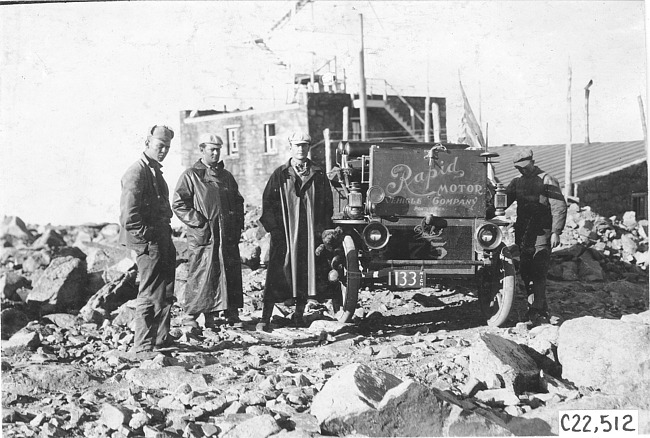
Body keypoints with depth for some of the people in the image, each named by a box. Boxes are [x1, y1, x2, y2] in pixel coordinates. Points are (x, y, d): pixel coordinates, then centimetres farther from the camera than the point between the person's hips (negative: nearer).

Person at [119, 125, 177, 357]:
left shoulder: (155, 171, 17)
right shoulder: (136, 173, -15)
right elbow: (129, 216, -22)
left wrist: (165, 236, 16)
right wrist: (147, 237, -18)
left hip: (163, 241, 10)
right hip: (148, 243, -10)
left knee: (166, 293, 16)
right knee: (150, 295, -5)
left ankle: (162, 339, 28)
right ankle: (143, 346, 3)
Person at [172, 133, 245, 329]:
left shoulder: (226, 176, 18)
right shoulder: (191, 176, 0)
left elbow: (238, 202, 25)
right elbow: (178, 204, -5)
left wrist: (238, 224, 11)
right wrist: (198, 222, -12)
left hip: (228, 235, 5)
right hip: (203, 235, -5)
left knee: (232, 274, 4)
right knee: (202, 276, -5)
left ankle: (232, 314, 12)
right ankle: (190, 315, 4)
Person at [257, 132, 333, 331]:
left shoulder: (319, 174, 10)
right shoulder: (279, 174, 6)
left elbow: (328, 203, 13)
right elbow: (268, 201, 4)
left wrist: (323, 228, 4)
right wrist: (273, 227, -5)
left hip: (311, 233, 2)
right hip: (284, 232, -2)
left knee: (307, 272, 4)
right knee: (277, 273, -6)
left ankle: (299, 313, 18)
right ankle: (265, 318, -4)